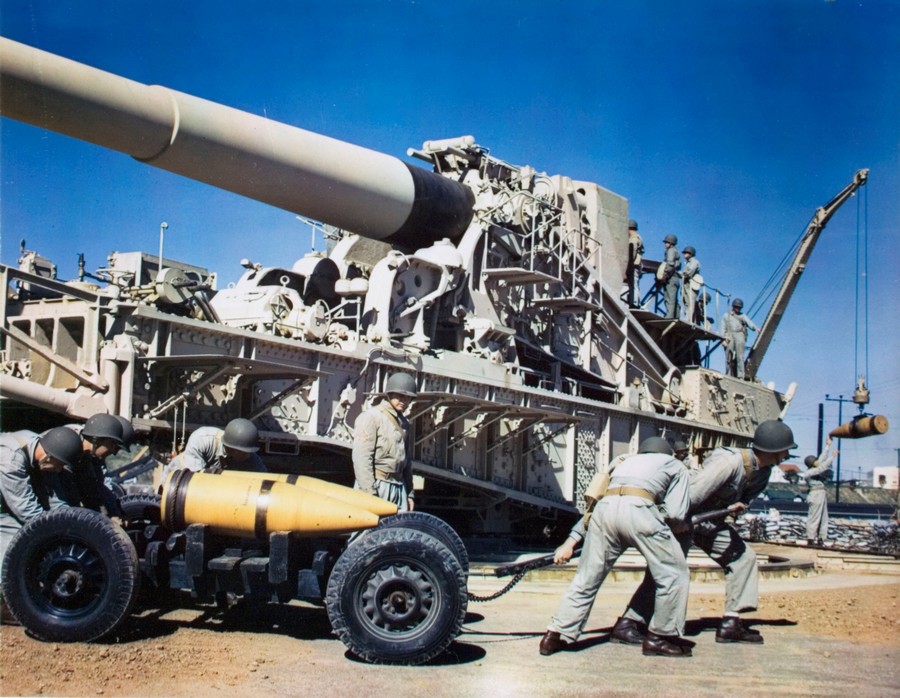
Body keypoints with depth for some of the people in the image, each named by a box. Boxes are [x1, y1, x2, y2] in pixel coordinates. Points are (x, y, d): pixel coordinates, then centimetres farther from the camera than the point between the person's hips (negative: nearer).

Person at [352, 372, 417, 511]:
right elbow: (361, 458, -13)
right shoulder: (371, 417, -6)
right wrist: (369, 493, -18)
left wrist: (410, 493, 21)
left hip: (399, 488, 7)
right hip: (376, 485, -7)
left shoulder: (404, 423, 18)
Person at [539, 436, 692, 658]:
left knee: (587, 577, 13)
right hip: (638, 509, -5)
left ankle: (556, 636, 13)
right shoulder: (675, 465, 29)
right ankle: (661, 637, 13)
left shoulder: (626, 462, 40)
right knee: (675, 573, 11)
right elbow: (676, 513, 15)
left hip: (604, 507, 5)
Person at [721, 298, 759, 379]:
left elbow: (749, 322, 2)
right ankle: (728, 375, -6)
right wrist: (723, 339, 2)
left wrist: (755, 328, -19)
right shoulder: (726, 316, 22)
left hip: (739, 336, -1)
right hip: (729, 337, 1)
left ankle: (740, 375, -14)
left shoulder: (742, 316, 20)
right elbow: (723, 328, 16)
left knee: (740, 356, -11)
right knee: (729, 358, -7)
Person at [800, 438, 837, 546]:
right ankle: (810, 539, -4)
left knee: (823, 518, 9)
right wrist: (832, 457, -14)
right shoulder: (810, 472, -11)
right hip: (816, 494, -10)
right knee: (814, 518, -7)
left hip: (821, 494, 10)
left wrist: (828, 446, 24)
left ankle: (821, 539, 12)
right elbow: (822, 467, -19)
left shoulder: (815, 469, 14)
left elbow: (822, 459, 21)